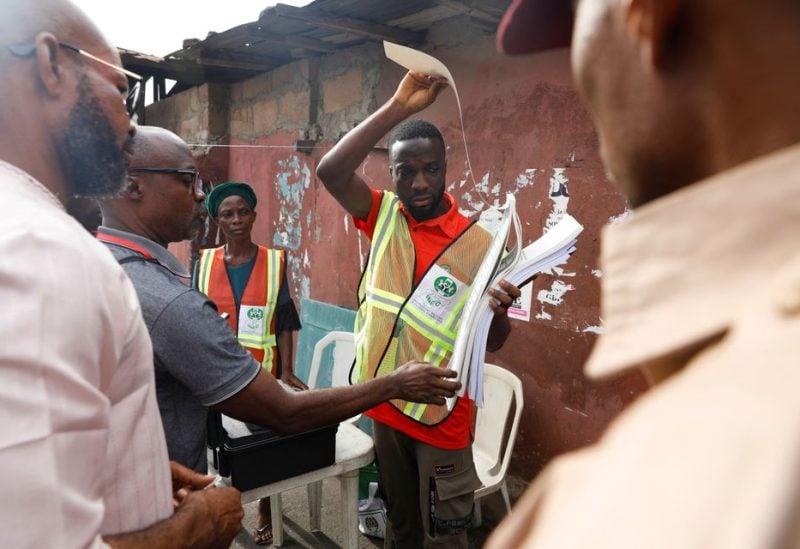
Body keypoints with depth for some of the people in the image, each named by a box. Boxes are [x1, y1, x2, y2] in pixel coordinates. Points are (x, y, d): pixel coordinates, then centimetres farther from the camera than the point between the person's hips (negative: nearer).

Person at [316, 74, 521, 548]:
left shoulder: (478, 243, -11)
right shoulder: (383, 216, -3)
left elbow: (492, 342, -6)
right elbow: (331, 171, -20)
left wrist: (499, 311, -30)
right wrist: (398, 108, -25)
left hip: (442, 413, -3)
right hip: (384, 403, 3)